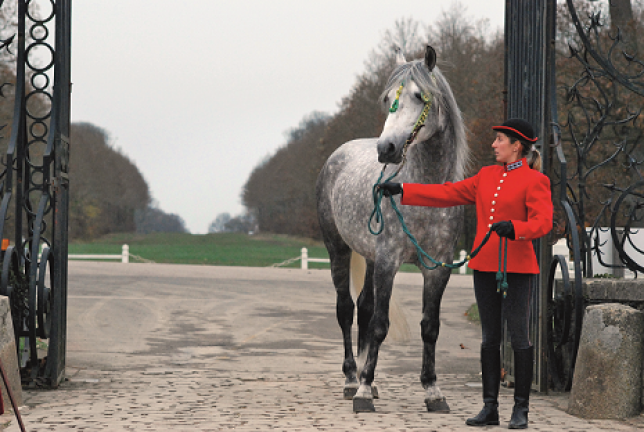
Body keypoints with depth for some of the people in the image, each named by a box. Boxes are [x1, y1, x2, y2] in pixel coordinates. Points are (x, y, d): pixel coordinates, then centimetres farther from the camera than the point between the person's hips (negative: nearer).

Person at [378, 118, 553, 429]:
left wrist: (513, 227, -34)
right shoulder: (487, 176, 15)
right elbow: (447, 194, 16)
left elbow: (542, 222, -15)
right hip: (484, 266, 7)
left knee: (519, 336, -4)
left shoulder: (534, 181, -5)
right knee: (489, 338, 8)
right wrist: (402, 191, 12)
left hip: (516, 267, -6)